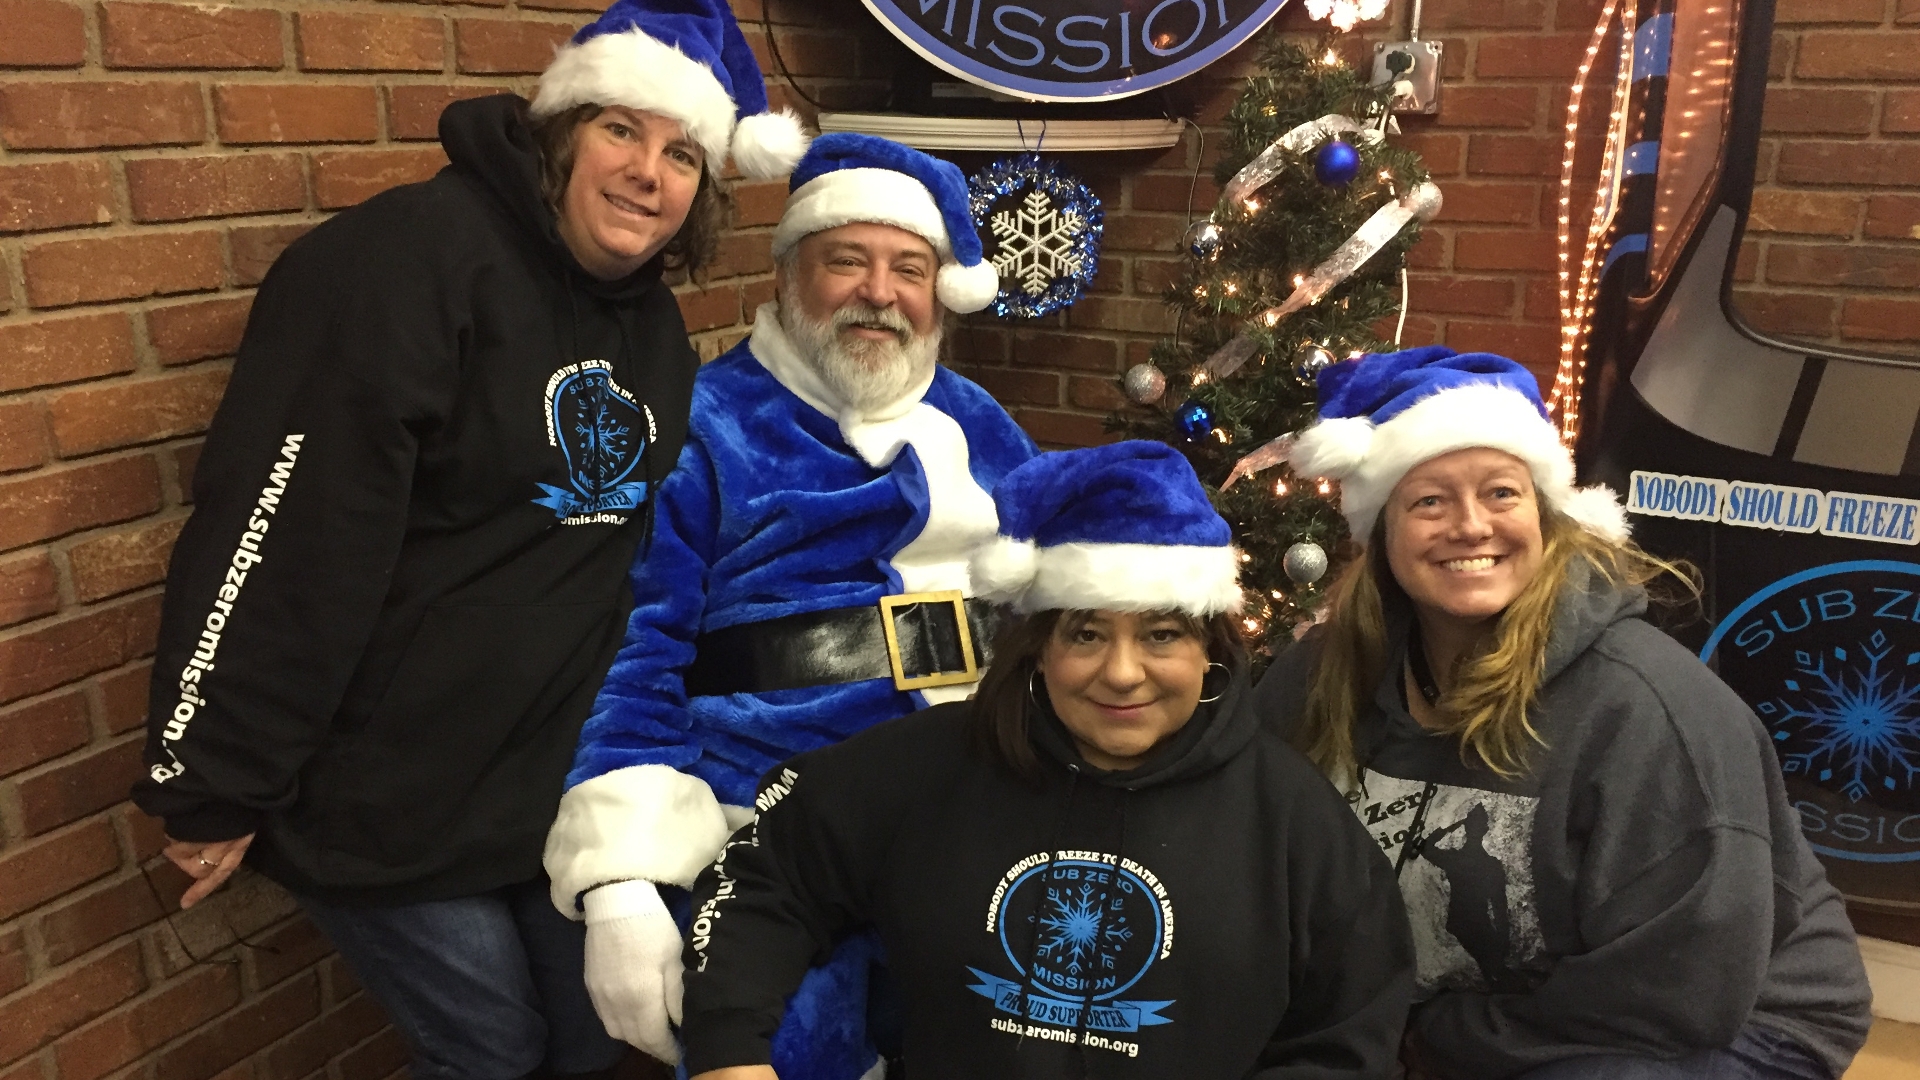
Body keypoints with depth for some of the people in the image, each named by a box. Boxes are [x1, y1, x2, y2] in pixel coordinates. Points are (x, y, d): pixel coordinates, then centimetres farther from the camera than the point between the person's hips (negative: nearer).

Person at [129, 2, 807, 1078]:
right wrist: (217, 789, -20)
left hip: (559, 780, 7)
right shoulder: (413, 256, -19)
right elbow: (280, 539, -23)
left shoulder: (655, 322, 6)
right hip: (386, 792, -7)